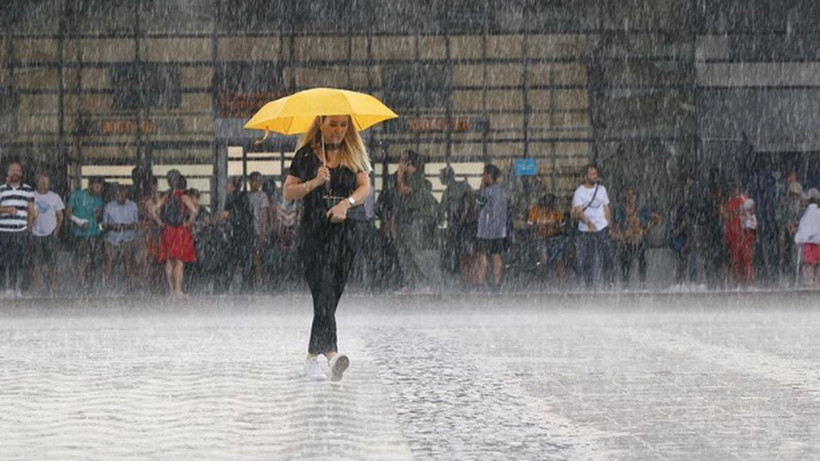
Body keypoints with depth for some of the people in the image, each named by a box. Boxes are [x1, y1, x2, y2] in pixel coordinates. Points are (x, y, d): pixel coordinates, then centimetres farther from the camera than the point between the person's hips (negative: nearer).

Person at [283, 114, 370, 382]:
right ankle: (331, 352, -29)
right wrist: (314, 183, -13)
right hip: (315, 230, -3)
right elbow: (288, 191, 3)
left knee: (332, 294, 3)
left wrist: (346, 203, -15)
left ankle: (313, 355, 12)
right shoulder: (306, 154, 5)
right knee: (324, 292, -16)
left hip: (346, 231, 3)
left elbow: (365, 187, 4)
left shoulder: (354, 154, 11)